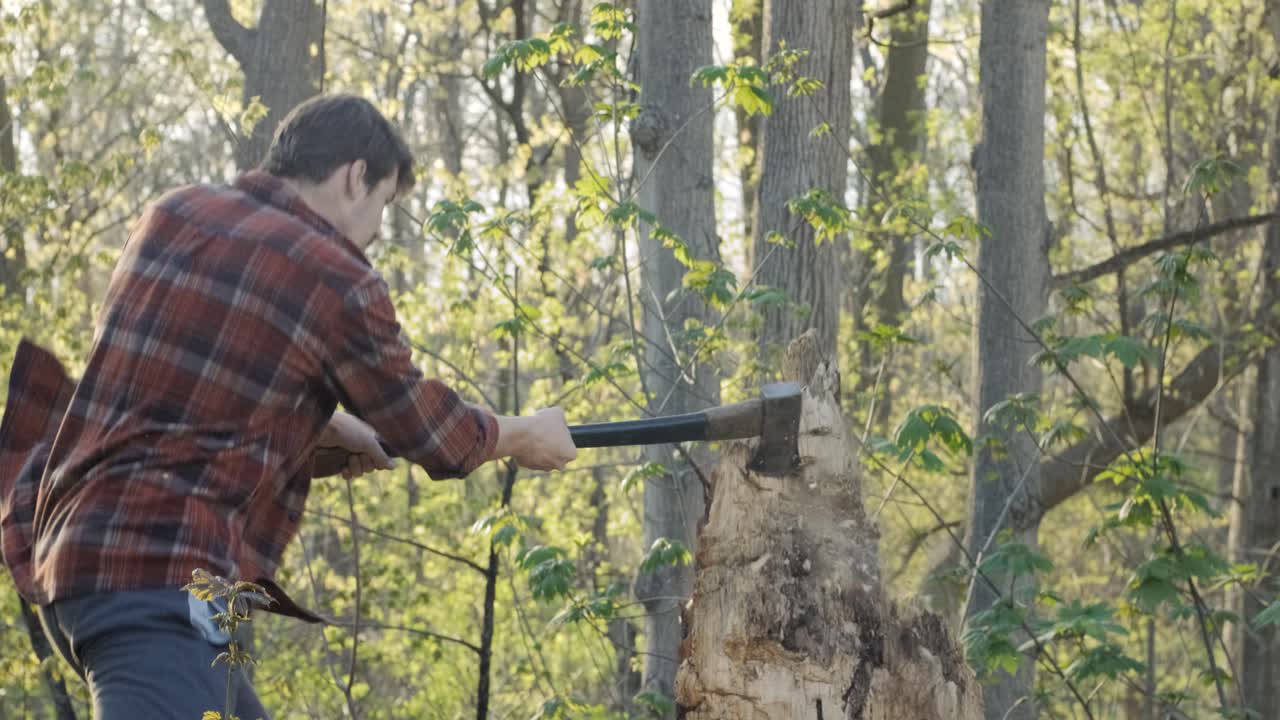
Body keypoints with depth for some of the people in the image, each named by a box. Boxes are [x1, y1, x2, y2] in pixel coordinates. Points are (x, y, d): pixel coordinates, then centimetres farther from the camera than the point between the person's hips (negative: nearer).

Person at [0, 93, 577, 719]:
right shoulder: (339, 284, -7)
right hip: (163, 577, -9)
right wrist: (526, 436, 27)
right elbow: (429, 433, 8)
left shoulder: (169, 217, 13)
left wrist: (324, 427, 30)